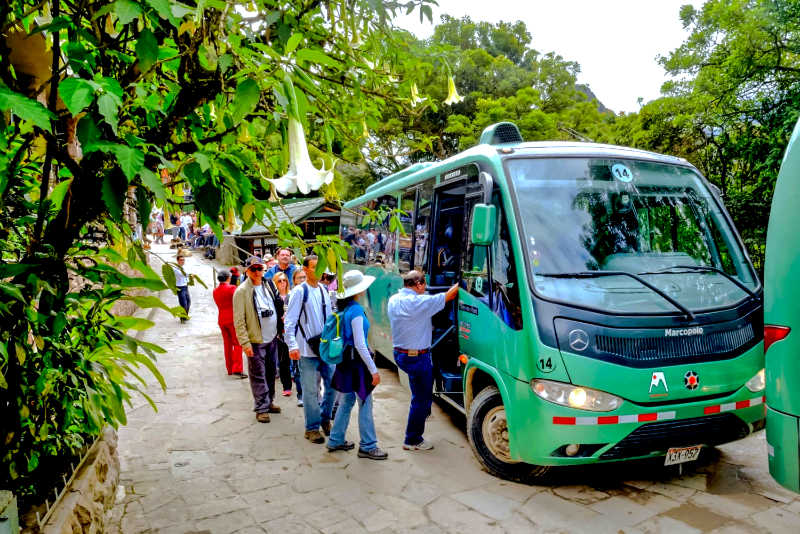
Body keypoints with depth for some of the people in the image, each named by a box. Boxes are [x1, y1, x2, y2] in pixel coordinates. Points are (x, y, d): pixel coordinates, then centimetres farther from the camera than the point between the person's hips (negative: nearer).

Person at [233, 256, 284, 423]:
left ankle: (269, 402, 30)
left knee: (271, 372, 16)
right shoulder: (242, 291, -12)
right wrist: (245, 342, -17)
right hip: (255, 340, -6)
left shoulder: (269, 285, 6)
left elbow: (278, 307, 18)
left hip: (272, 338, 6)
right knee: (258, 375, 1)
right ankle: (261, 408, 11)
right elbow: (239, 320, -13)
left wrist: (278, 329, 9)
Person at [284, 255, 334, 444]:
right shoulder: (299, 292, -8)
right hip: (308, 350, -5)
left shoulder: (323, 290, 10)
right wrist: (292, 345, -19)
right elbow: (290, 321, -11)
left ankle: (324, 418, 32)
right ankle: (312, 428, 18)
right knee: (311, 391, 3)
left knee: (333, 385, 11)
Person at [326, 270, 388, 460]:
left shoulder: (344, 308, 9)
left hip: (346, 361, 9)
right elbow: (360, 345, -20)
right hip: (357, 361, -9)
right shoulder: (356, 311, -18)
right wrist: (374, 370, -17)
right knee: (365, 404, 1)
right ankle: (367, 446, 10)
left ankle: (336, 441, 28)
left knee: (346, 401, 18)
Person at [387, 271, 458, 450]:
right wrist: (459, 284, 1)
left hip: (399, 353, 9)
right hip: (417, 358, -9)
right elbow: (449, 296, -14)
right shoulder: (418, 302, -22)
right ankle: (412, 441, 13)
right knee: (421, 399, 4)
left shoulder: (393, 300, 4)